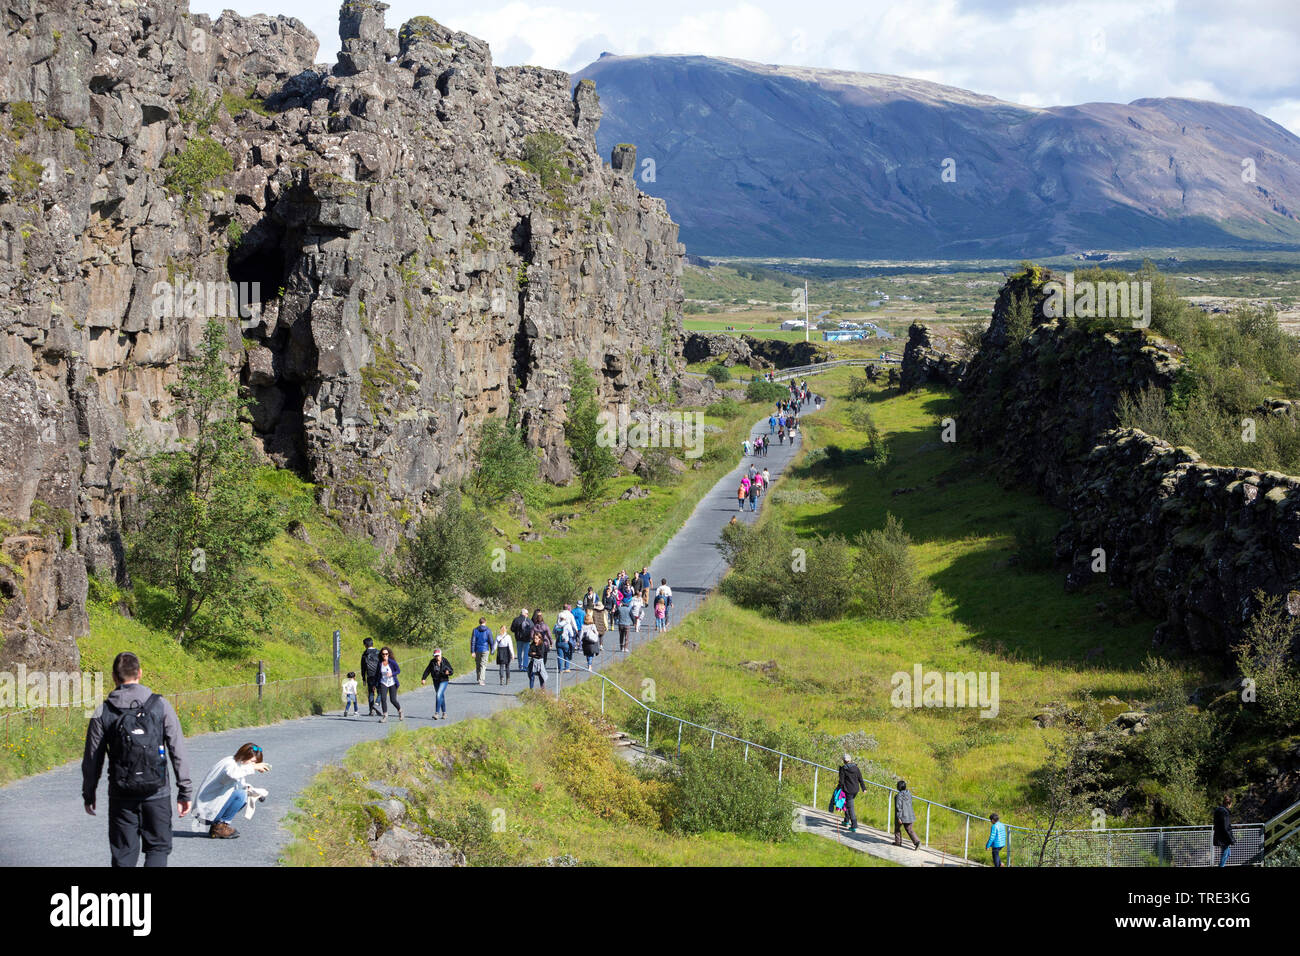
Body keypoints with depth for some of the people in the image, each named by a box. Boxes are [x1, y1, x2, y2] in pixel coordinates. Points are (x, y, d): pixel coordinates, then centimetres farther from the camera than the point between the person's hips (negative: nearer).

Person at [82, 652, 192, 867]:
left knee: (123, 854, 10)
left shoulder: (103, 713, -2)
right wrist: (185, 791, 2)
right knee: (158, 847, 11)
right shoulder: (160, 706, -4)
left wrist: (88, 794, 16)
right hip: (157, 793, -1)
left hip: (121, 796, 1)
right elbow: (178, 752, -4)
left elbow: (92, 760, 3)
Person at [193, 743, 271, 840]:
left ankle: (218, 824, 8)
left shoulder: (239, 766, 13)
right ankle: (219, 826, -11)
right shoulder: (229, 763, -17)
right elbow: (231, 773, -41)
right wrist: (253, 768, -34)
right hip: (206, 809, -10)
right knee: (240, 795, -23)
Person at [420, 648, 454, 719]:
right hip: (436, 681, 4)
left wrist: (448, 672, -29)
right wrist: (423, 678, -10)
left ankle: (437, 713, -18)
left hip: (444, 681, -4)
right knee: (441, 697, 13)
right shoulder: (432, 662, -2)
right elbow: (427, 670, -1)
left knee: (438, 695, -18)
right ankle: (444, 713, 26)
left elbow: (451, 671, -7)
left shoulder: (445, 661, -10)